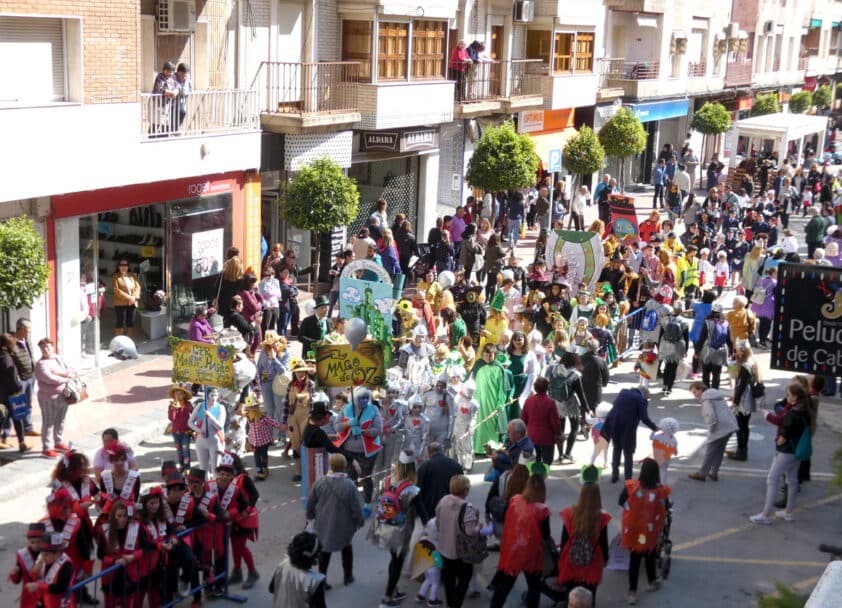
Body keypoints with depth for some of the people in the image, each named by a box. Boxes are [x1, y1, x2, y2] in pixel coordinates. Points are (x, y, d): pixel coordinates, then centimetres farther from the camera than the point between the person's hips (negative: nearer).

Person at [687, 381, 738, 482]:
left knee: (709, 451, 3)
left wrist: (711, 429, -8)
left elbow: (711, 416, -22)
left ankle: (702, 474, 11)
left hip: (720, 428, -9)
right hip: (730, 425, 9)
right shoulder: (716, 394, 19)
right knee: (719, 450, 18)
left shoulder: (706, 399, -10)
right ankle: (714, 473, 25)